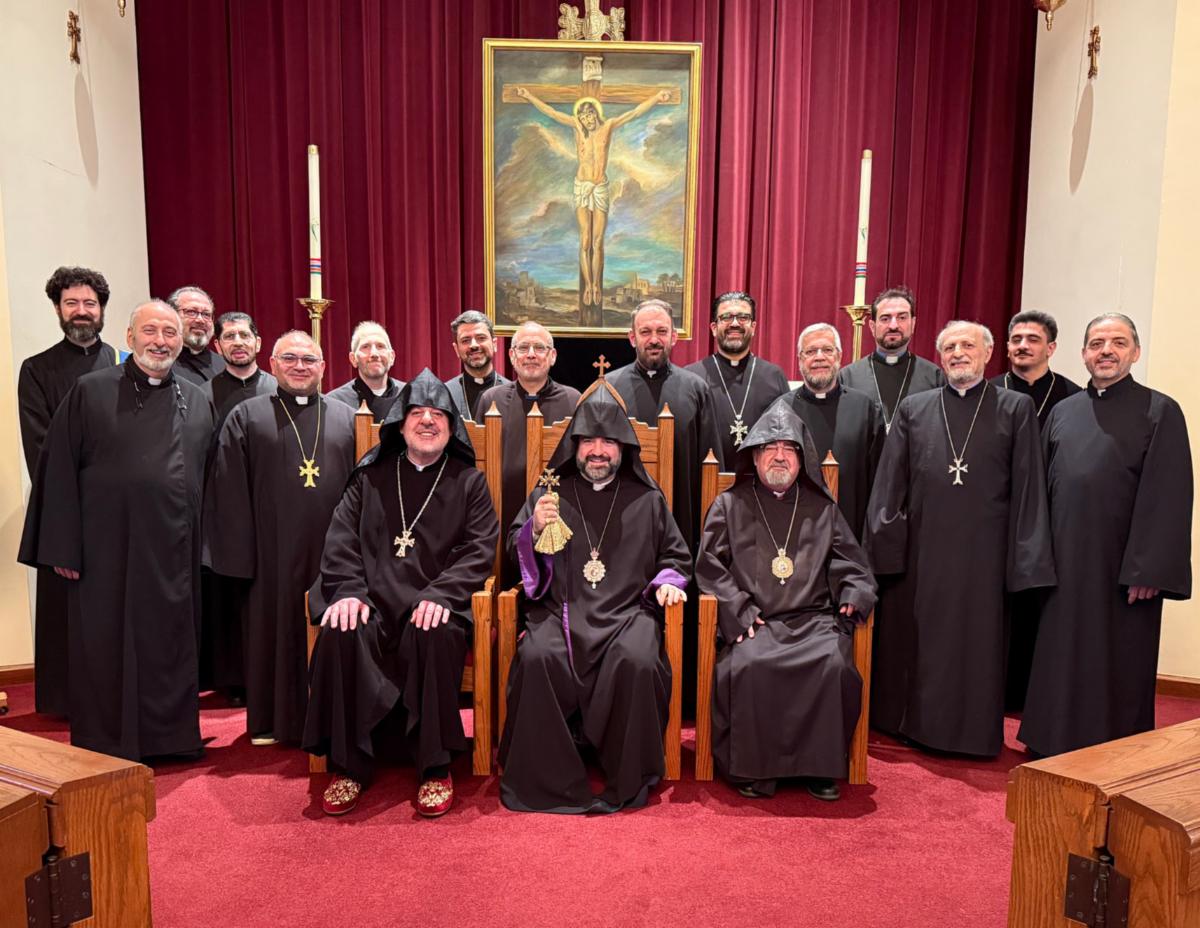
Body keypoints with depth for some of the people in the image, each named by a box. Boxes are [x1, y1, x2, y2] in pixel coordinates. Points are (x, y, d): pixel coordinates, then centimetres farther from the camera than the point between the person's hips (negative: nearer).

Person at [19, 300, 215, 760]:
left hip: (174, 551, 3)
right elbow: (59, 472, -3)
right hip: (107, 548, -2)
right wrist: (63, 547, -8)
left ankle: (168, 735, 25)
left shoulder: (198, 402, 8)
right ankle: (105, 745, 23)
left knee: (169, 646, 10)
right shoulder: (90, 392, -1)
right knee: (106, 648, 7)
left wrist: (205, 546, 7)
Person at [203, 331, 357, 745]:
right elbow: (230, 492, 1)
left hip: (332, 548, 2)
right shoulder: (246, 417, 6)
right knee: (273, 630, 7)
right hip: (273, 551, -1)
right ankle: (271, 721, 22)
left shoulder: (345, 418, 10)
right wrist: (238, 552, -7)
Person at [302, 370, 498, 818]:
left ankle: (435, 767, -18)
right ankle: (349, 765, -12)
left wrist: (440, 594, -17)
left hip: (435, 604, -2)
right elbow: (341, 538, 8)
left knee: (436, 635, -35)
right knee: (340, 633, -29)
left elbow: (481, 548, 0)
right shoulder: (371, 476, 16)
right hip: (372, 600, 2)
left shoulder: (468, 481, 10)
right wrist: (348, 590, -11)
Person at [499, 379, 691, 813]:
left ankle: (627, 784, -11)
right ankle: (548, 781, -13)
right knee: (537, 657, -30)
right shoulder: (551, 493, 15)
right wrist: (534, 529, -7)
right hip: (560, 608, 0)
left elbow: (675, 555, 22)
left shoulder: (647, 499, 16)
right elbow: (515, 550, 14)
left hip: (629, 610, 0)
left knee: (638, 662, -31)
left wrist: (668, 581, 0)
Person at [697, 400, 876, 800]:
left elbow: (851, 562, 18)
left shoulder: (822, 508, 19)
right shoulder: (729, 505, 13)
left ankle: (823, 767, -10)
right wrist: (740, 609, -7)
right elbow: (710, 566, 6)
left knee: (833, 663, -28)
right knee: (747, 665, -31)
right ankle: (752, 768, -14)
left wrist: (855, 594, -4)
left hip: (814, 618, 2)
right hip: (753, 621, -1)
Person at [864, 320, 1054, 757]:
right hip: (920, 550, 2)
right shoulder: (913, 409, 9)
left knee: (977, 640, 6)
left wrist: (1026, 559, -4)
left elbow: (1028, 490, 1)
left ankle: (973, 731, 21)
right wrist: (883, 542, 0)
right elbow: (889, 482, 7)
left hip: (982, 551, -1)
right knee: (915, 638, 10)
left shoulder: (1016, 408, 5)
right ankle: (911, 724, 25)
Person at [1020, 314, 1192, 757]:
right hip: (1064, 562, 4)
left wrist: (1149, 570, -15)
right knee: (1062, 661, 12)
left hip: (1121, 567, -4)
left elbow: (1169, 498, -10)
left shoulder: (1160, 412, -3)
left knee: (1118, 668, 6)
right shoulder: (1062, 412, 10)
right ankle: (1057, 746, 26)